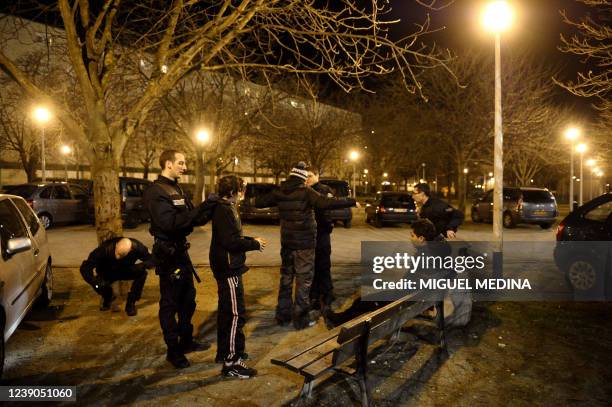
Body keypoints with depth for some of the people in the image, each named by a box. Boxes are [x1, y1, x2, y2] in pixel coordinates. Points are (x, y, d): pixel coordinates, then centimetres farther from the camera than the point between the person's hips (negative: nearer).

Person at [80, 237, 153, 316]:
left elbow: (151, 260, -20)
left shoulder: (136, 247, -31)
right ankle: (108, 297, 8)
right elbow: (85, 267, -30)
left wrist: (141, 265, -40)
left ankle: (130, 303, -7)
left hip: (126, 271, 1)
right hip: (107, 274, 0)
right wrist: (95, 281, -44)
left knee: (142, 273, -28)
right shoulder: (105, 248, -35)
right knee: (100, 286, -31)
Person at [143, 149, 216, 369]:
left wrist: (207, 209, -7)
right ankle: (173, 350, 18)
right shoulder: (155, 192, -16)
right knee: (170, 304, 4)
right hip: (167, 253, -9)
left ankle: (186, 341, 34)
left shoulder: (176, 189, 13)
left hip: (180, 250, 9)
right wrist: (200, 209, -29)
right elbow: (169, 222, -29)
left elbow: (192, 219, 11)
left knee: (188, 300, 19)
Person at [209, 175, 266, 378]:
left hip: (226, 267, 11)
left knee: (226, 311, 19)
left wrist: (251, 240, 5)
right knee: (235, 314, -6)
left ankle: (224, 352, 32)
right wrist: (254, 244, -14)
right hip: (229, 268, -11)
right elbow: (231, 242, -26)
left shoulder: (224, 208, 13)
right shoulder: (225, 210, -19)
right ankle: (232, 363, 1)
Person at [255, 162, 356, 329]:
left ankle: (283, 315, 26)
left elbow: (259, 202, 8)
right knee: (303, 280, 3)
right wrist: (351, 202, -19)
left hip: (286, 242, 6)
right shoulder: (305, 191, -14)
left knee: (286, 277, 16)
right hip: (304, 243, -6)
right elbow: (326, 203, -26)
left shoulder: (280, 192, 2)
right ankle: (301, 318, 10)